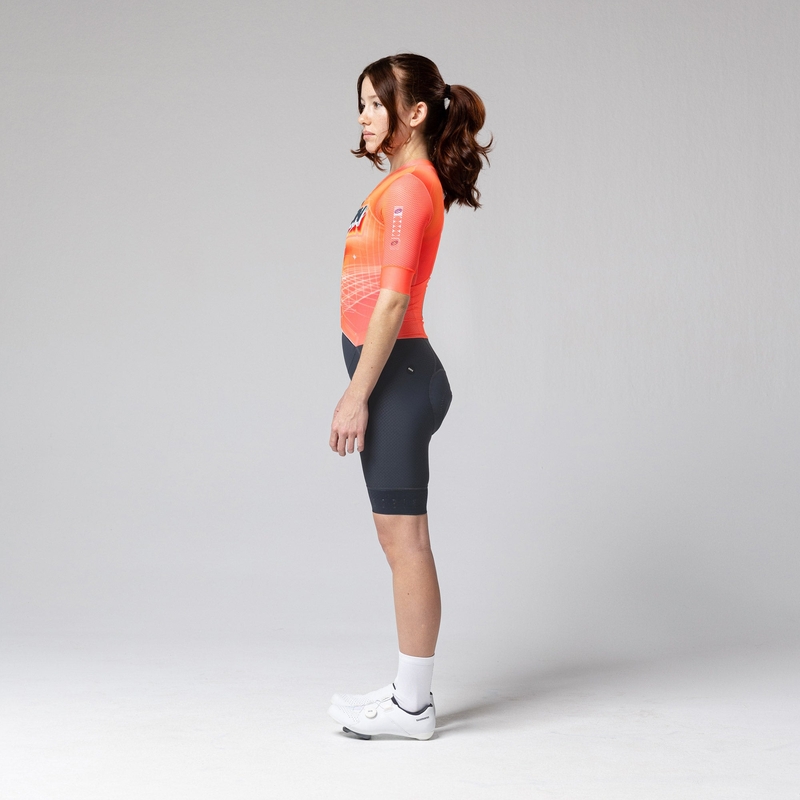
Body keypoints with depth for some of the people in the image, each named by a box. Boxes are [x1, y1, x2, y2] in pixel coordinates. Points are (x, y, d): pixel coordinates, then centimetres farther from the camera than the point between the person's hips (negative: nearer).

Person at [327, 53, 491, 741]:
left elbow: (392, 299, -20)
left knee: (404, 538, -4)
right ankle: (411, 691, 23)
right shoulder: (408, 182, 16)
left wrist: (357, 396, -19)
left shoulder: (408, 189, -15)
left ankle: (413, 705, 5)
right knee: (399, 537, 14)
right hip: (393, 374, 10)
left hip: (395, 374, -10)